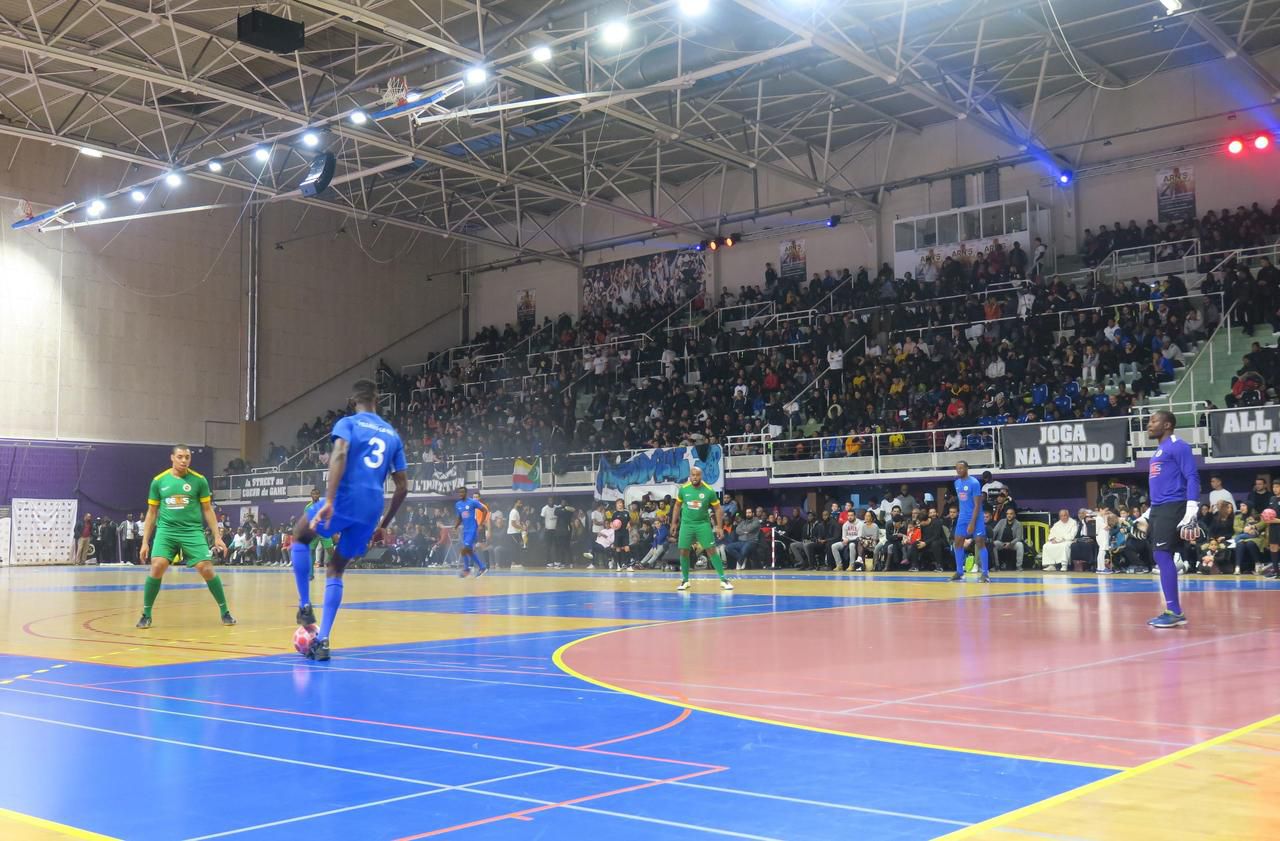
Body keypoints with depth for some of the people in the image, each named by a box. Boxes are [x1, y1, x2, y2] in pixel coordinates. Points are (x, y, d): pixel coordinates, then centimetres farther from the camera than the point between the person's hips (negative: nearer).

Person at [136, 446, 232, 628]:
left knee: (207, 569, -10)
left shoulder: (199, 480, 2)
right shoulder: (159, 481, 4)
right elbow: (151, 513, 11)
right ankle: (146, 615, -1)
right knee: (157, 567, -18)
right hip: (166, 530, 0)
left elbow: (208, 510, 8)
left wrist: (217, 536, 1)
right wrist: (145, 542, 8)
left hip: (192, 531, 0)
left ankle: (225, 612, 6)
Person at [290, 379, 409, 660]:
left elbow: (340, 454, -17)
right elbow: (402, 487, 19)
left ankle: (305, 606, 14)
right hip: (371, 510, 4)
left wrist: (329, 500, -25)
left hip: (345, 500, -4)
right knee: (335, 570, 16)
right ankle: (322, 641, 4)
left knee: (300, 537, 25)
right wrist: (383, 525, 26)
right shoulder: (393, 434, 20)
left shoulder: (348, 423, 5)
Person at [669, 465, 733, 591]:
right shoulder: (683, 489, -5)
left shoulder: (709, 491, -10)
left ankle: (723, 579, -3)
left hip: (703, 524, -2)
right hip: (686, 524, 2)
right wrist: (674, 523, 10)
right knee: (683, 552, 1)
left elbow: (717, 508, -1)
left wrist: (719, 526, -7)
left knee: (712, 550, -6)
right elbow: (677, 506, 11)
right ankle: (685, 580, 16)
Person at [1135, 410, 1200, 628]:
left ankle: (1175, 612, -8)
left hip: (1172, 509, -10)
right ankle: (1173, 611, 12)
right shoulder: (1158, 451, 21)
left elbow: (1192, 479, -15)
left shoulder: (1178, 446, -8)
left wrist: (1191, 513, -24)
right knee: (1161, 558, 7)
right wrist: (1147, 515, 28)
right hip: (1159, 509, 10)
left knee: (1163, 556, -12)